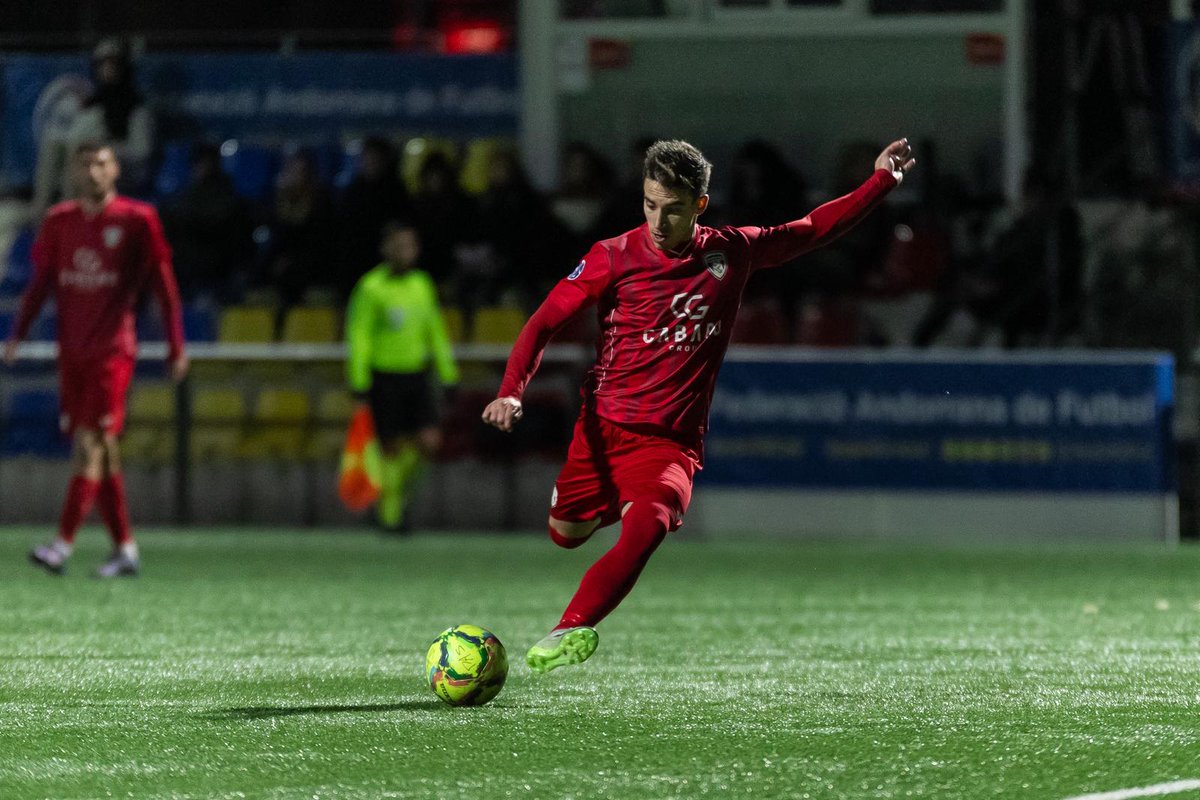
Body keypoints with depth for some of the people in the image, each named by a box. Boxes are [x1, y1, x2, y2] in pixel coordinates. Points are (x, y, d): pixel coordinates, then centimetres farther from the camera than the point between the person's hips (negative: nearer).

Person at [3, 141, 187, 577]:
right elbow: (41, 281, 13)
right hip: (71, 352, 5)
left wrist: (176, 346, -1)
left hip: (112, 349, -5)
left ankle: (63, 544, -22)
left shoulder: (136, 221, -2)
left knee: (91, 443, -14)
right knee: (100, 449, 6)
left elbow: (163, 284, 1)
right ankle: (124, 547, 13)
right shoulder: (60, 222, 10)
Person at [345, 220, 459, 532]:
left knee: (429, 442, -7)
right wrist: (359, 383, -13)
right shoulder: (372, 287, -8)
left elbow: (435, 333, 17)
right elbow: (359, 336, -8)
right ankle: (388, 514, 11)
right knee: (391, 448, -2)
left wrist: (448, 375, 15)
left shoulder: (422, 284, 9)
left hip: (416, 375, 5)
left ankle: (398, 487, 19)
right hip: (384, 375, -5)